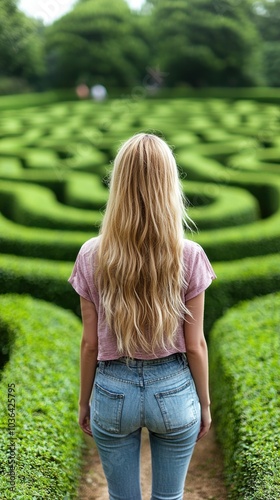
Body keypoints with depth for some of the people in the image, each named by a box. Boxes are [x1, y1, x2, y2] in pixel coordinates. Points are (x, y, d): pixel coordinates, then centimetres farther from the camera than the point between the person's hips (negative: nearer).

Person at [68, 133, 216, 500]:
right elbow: (194, 344, -8)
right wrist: (204, 403, 7)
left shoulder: (92, 256, -12)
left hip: (113, 391, 1)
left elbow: (90, 343, -5)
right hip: (174, 389, 0)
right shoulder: (189, 256, -14)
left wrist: (85, 402, 10)